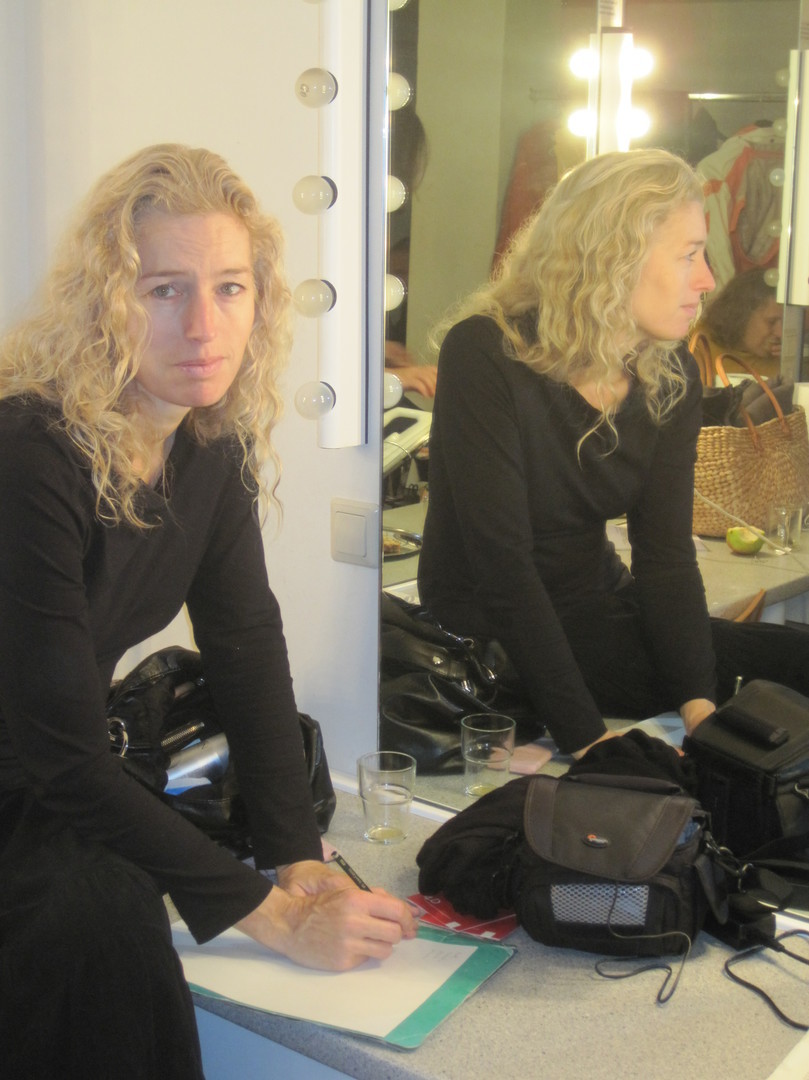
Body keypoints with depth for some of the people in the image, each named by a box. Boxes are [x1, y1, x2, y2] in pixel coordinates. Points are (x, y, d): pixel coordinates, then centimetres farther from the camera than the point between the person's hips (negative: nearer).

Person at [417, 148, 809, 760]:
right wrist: (587, 739, -28)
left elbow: (667, 554, -7)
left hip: (598, 609, 7)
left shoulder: (671, 376, 0)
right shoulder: (485, 354, -20)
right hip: (492, 636, -7)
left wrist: (700, 708, -22)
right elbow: (502, 562, -24)